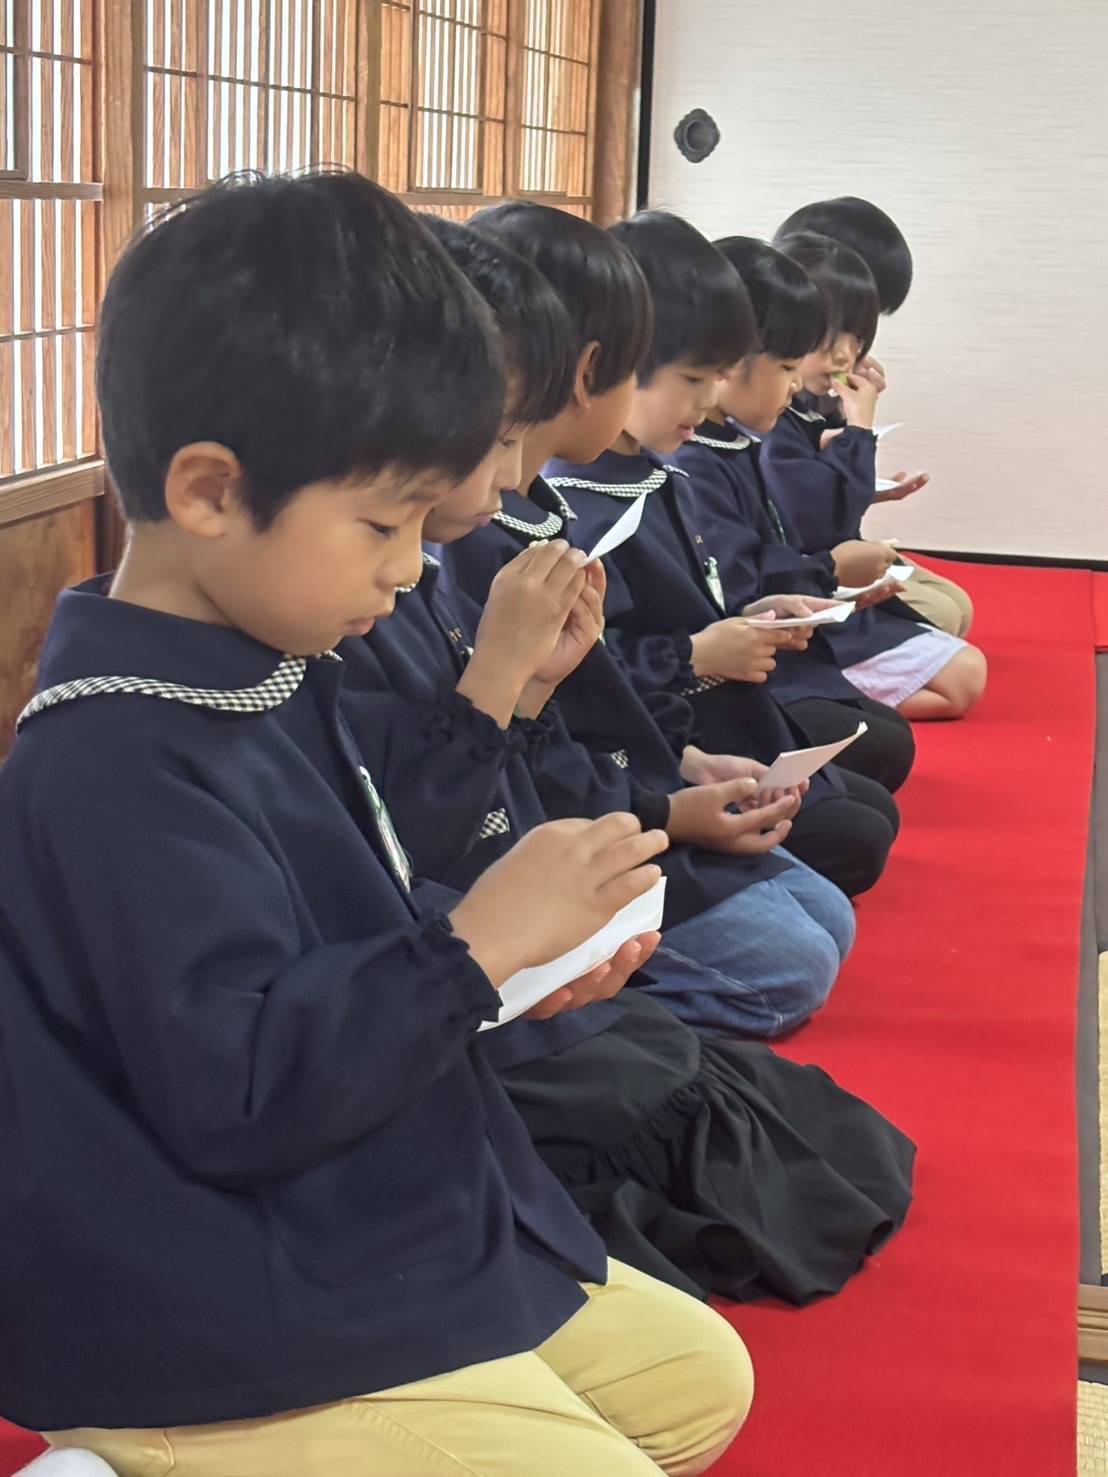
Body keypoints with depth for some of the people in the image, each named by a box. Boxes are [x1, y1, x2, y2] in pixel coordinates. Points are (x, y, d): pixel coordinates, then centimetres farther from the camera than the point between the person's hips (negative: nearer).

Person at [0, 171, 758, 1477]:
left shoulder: (262, 674, 7)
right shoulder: (123, 759, -24)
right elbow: (233, 1087, -28)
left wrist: (525, 951, 4)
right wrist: (476, 941, -24)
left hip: (382, 1240, 10)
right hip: (225, 1347, -10)